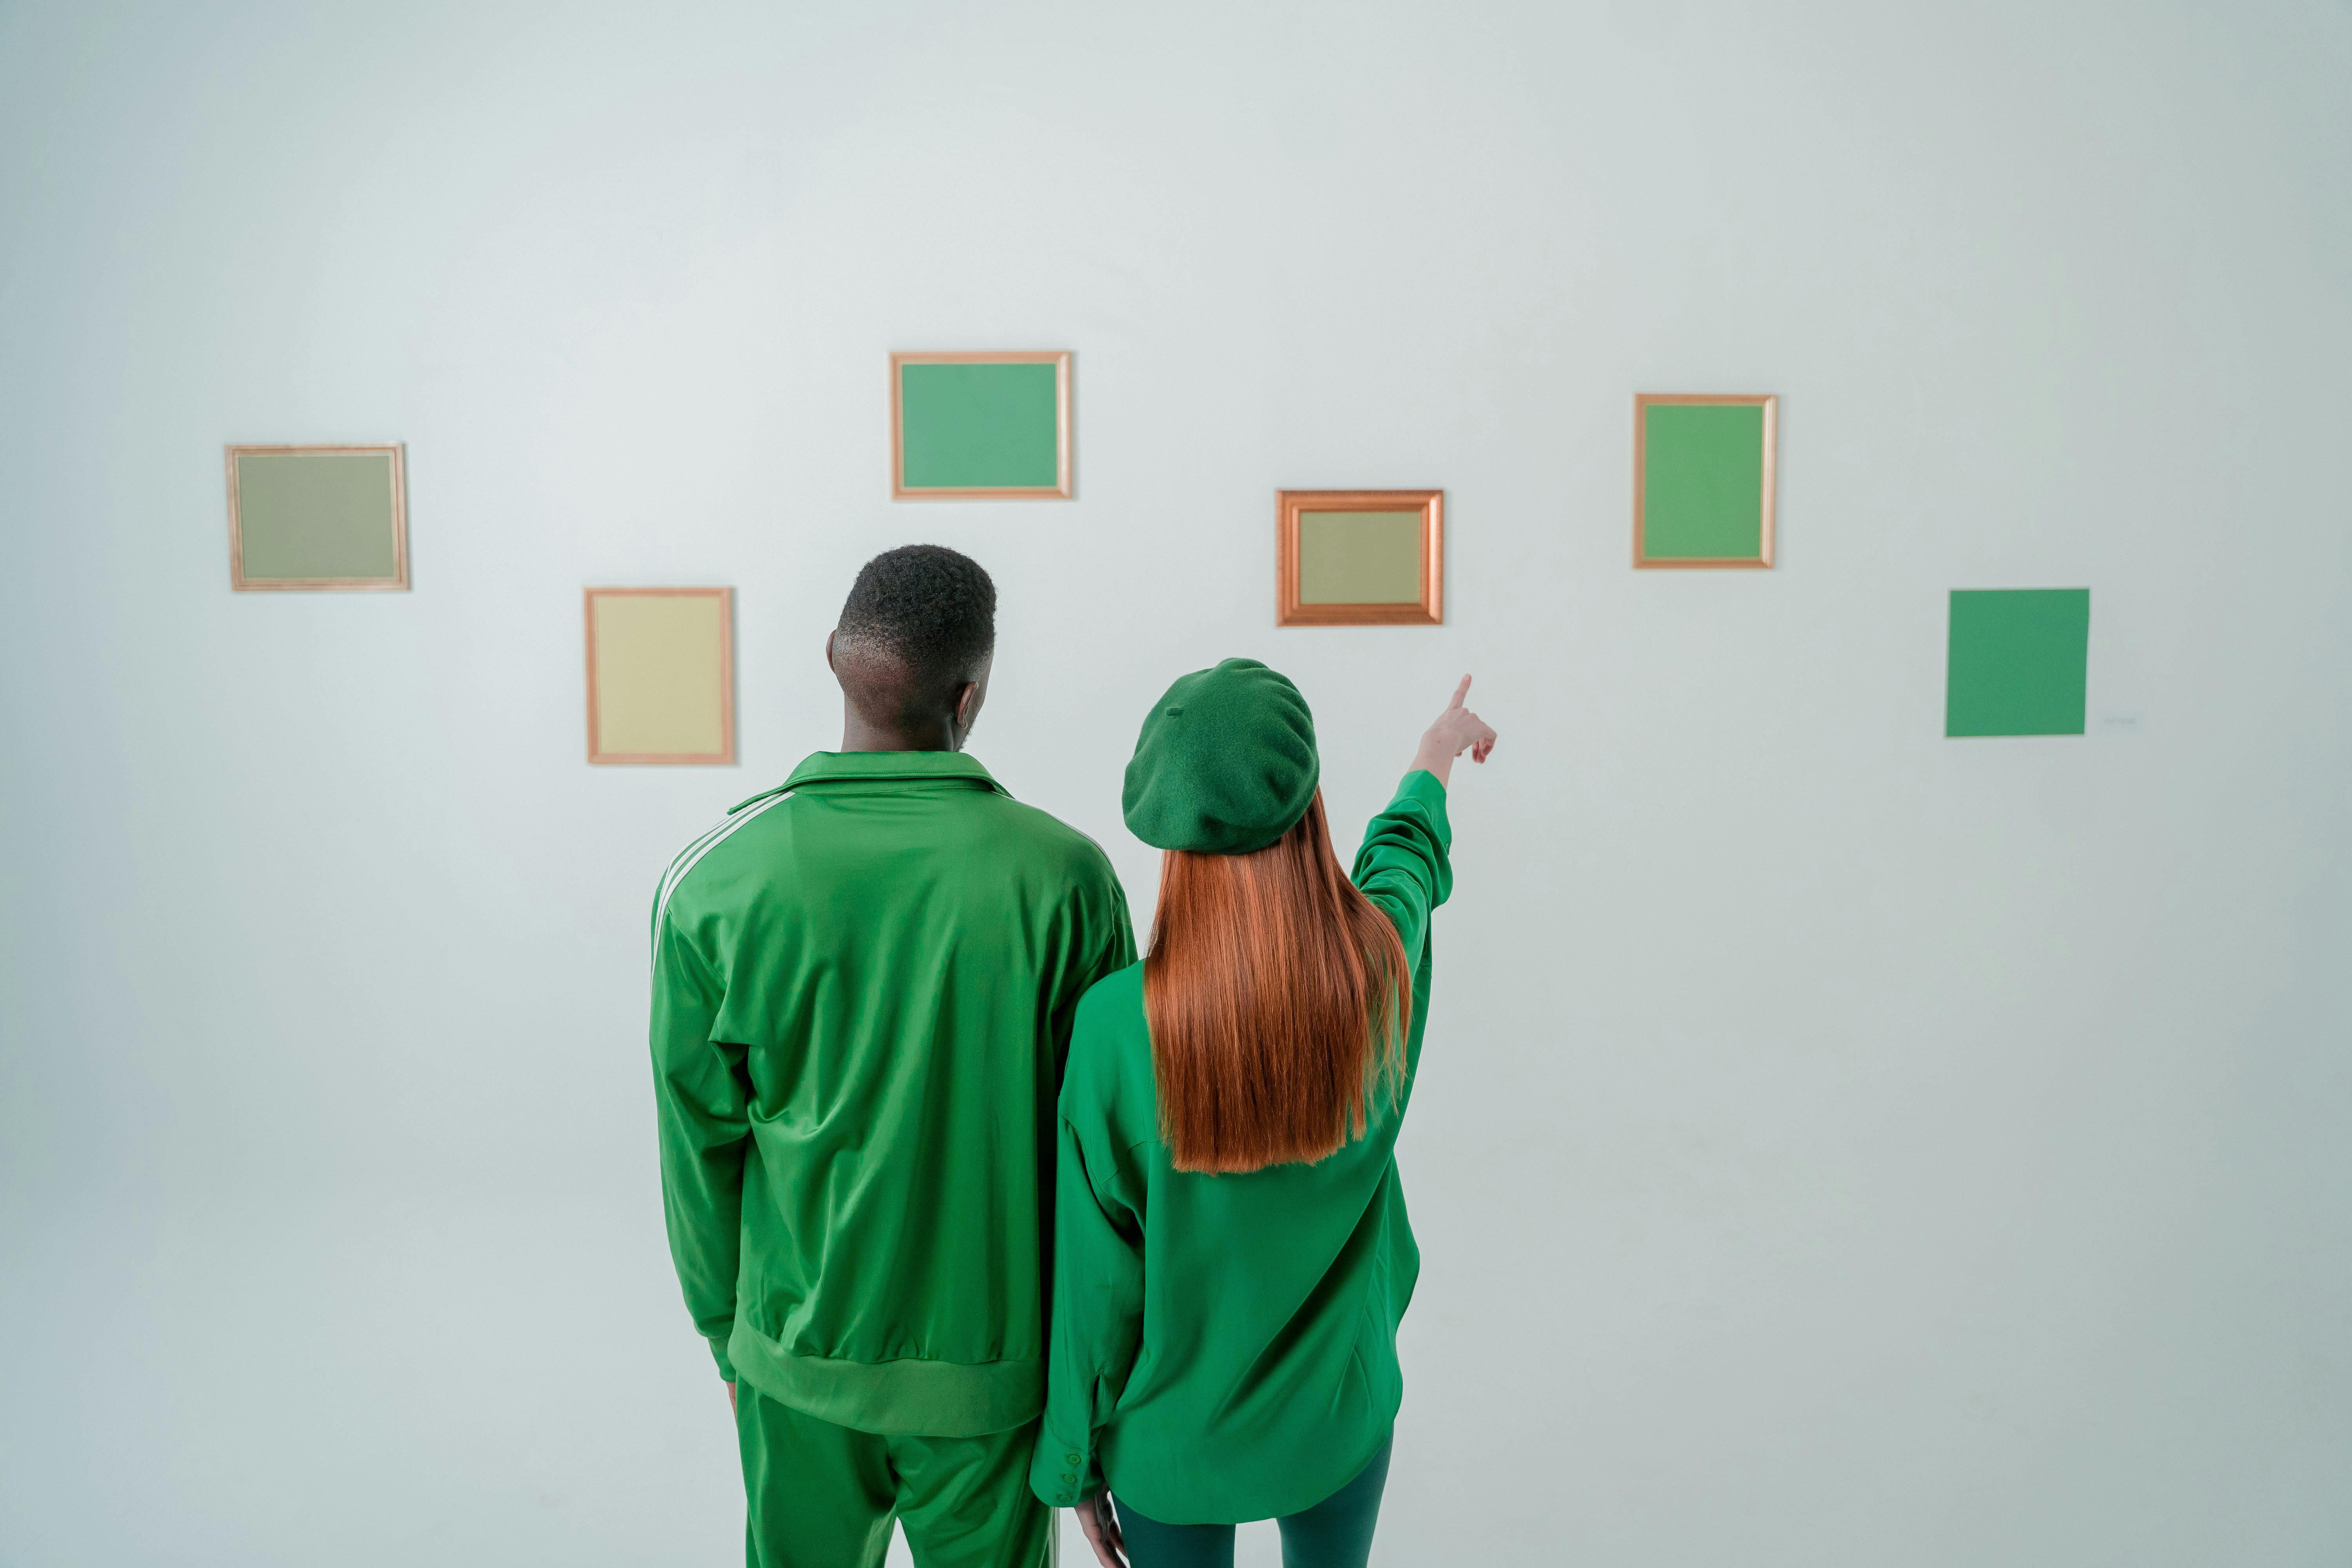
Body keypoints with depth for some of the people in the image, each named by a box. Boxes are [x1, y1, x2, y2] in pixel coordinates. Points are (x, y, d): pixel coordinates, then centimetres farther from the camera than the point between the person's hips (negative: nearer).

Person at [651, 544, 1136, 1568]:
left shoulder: (715, 882, -14)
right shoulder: (1063, 876, -17)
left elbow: (700, 1142, -5)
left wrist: (724, 1326, 12)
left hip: (799, 1363, 1)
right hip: (991, 1365, -1)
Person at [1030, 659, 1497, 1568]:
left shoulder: (1119, 1023, -27)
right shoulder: (1386, 968, -19)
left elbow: (1097, 1281, -16)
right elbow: (1407, 853, 7)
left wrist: (1074, 1465, 0)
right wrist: (1436, 757, 29)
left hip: (1172, 1441, -2)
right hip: (1338, 1420, 2)